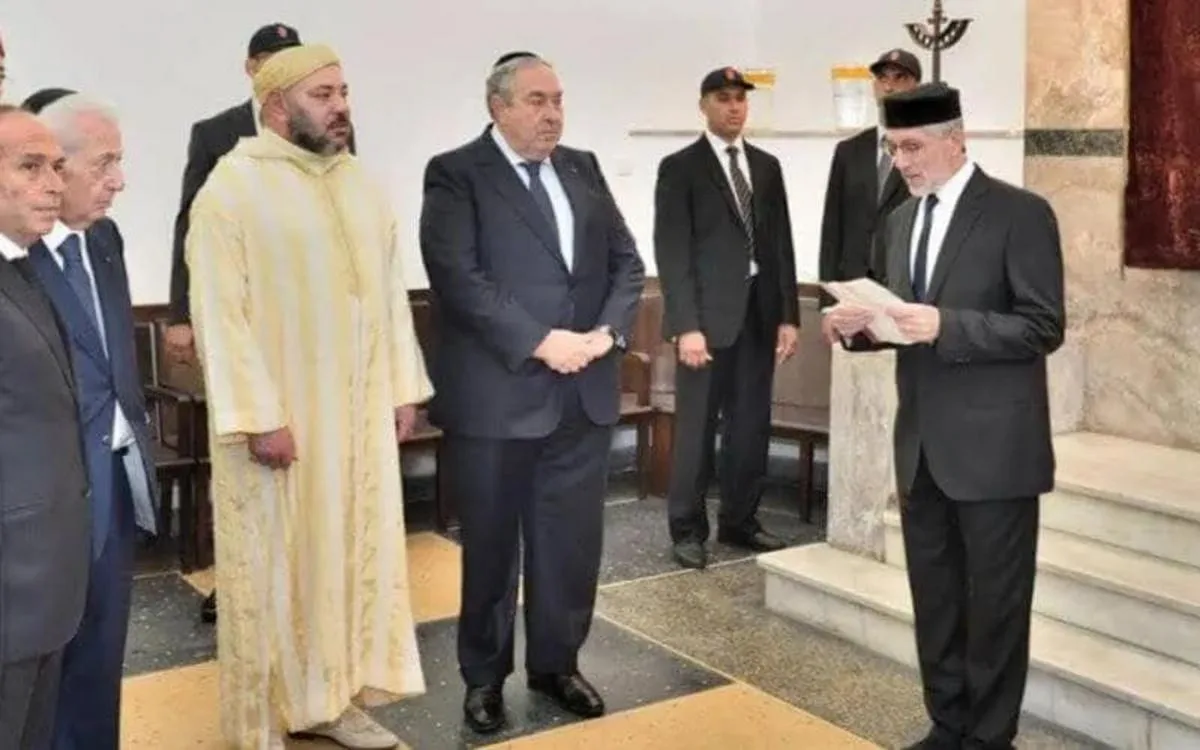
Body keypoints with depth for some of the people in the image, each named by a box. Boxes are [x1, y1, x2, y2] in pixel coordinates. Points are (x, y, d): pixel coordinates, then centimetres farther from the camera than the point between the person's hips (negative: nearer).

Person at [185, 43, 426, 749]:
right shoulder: (232, 187, -11)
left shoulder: (361, 185, 9)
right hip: (276, 414, -6)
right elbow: (220, 312, -15)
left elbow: (389, 291, 11)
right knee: (270, 566, 4)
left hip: (358, 410, 6)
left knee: (353, 549, 13)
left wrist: (402, 387, 7)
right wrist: (257, 416, -20)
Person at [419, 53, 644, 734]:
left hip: (585, 394, 5)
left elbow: (627, 262, 9)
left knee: (574, 542, 12)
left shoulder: (584, 168, 12)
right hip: (496, 395, -5)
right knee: (491, 547, 10)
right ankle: (485, 676, 27)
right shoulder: (456, 175, -6)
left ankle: (556, 663, 31)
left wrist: (607, 331, -8)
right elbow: (460, 279, -16)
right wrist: (542, 342, -19)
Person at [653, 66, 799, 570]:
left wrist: (788, 315, 5)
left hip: (759, 313, 5)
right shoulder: (679, 168, -2)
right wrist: (686, 325, -15)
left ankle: (739, 521, 22)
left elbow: (781, 245, 12)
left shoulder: (767, 166, 13)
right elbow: (672, 253, -8)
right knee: (696, 428, 2)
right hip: (709, 315, -5)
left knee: (751, 427, 9)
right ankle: (687, 529, 13)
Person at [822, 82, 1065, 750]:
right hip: (922, 444, 7)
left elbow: (1044, 328, -16)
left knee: (995, 603, 5)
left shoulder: (1021, 213, -10)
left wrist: (945, 325, -26)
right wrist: (862, 326, -4)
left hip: (993, 446, -7)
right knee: (935, 600, 16)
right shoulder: (902, 219, 12)